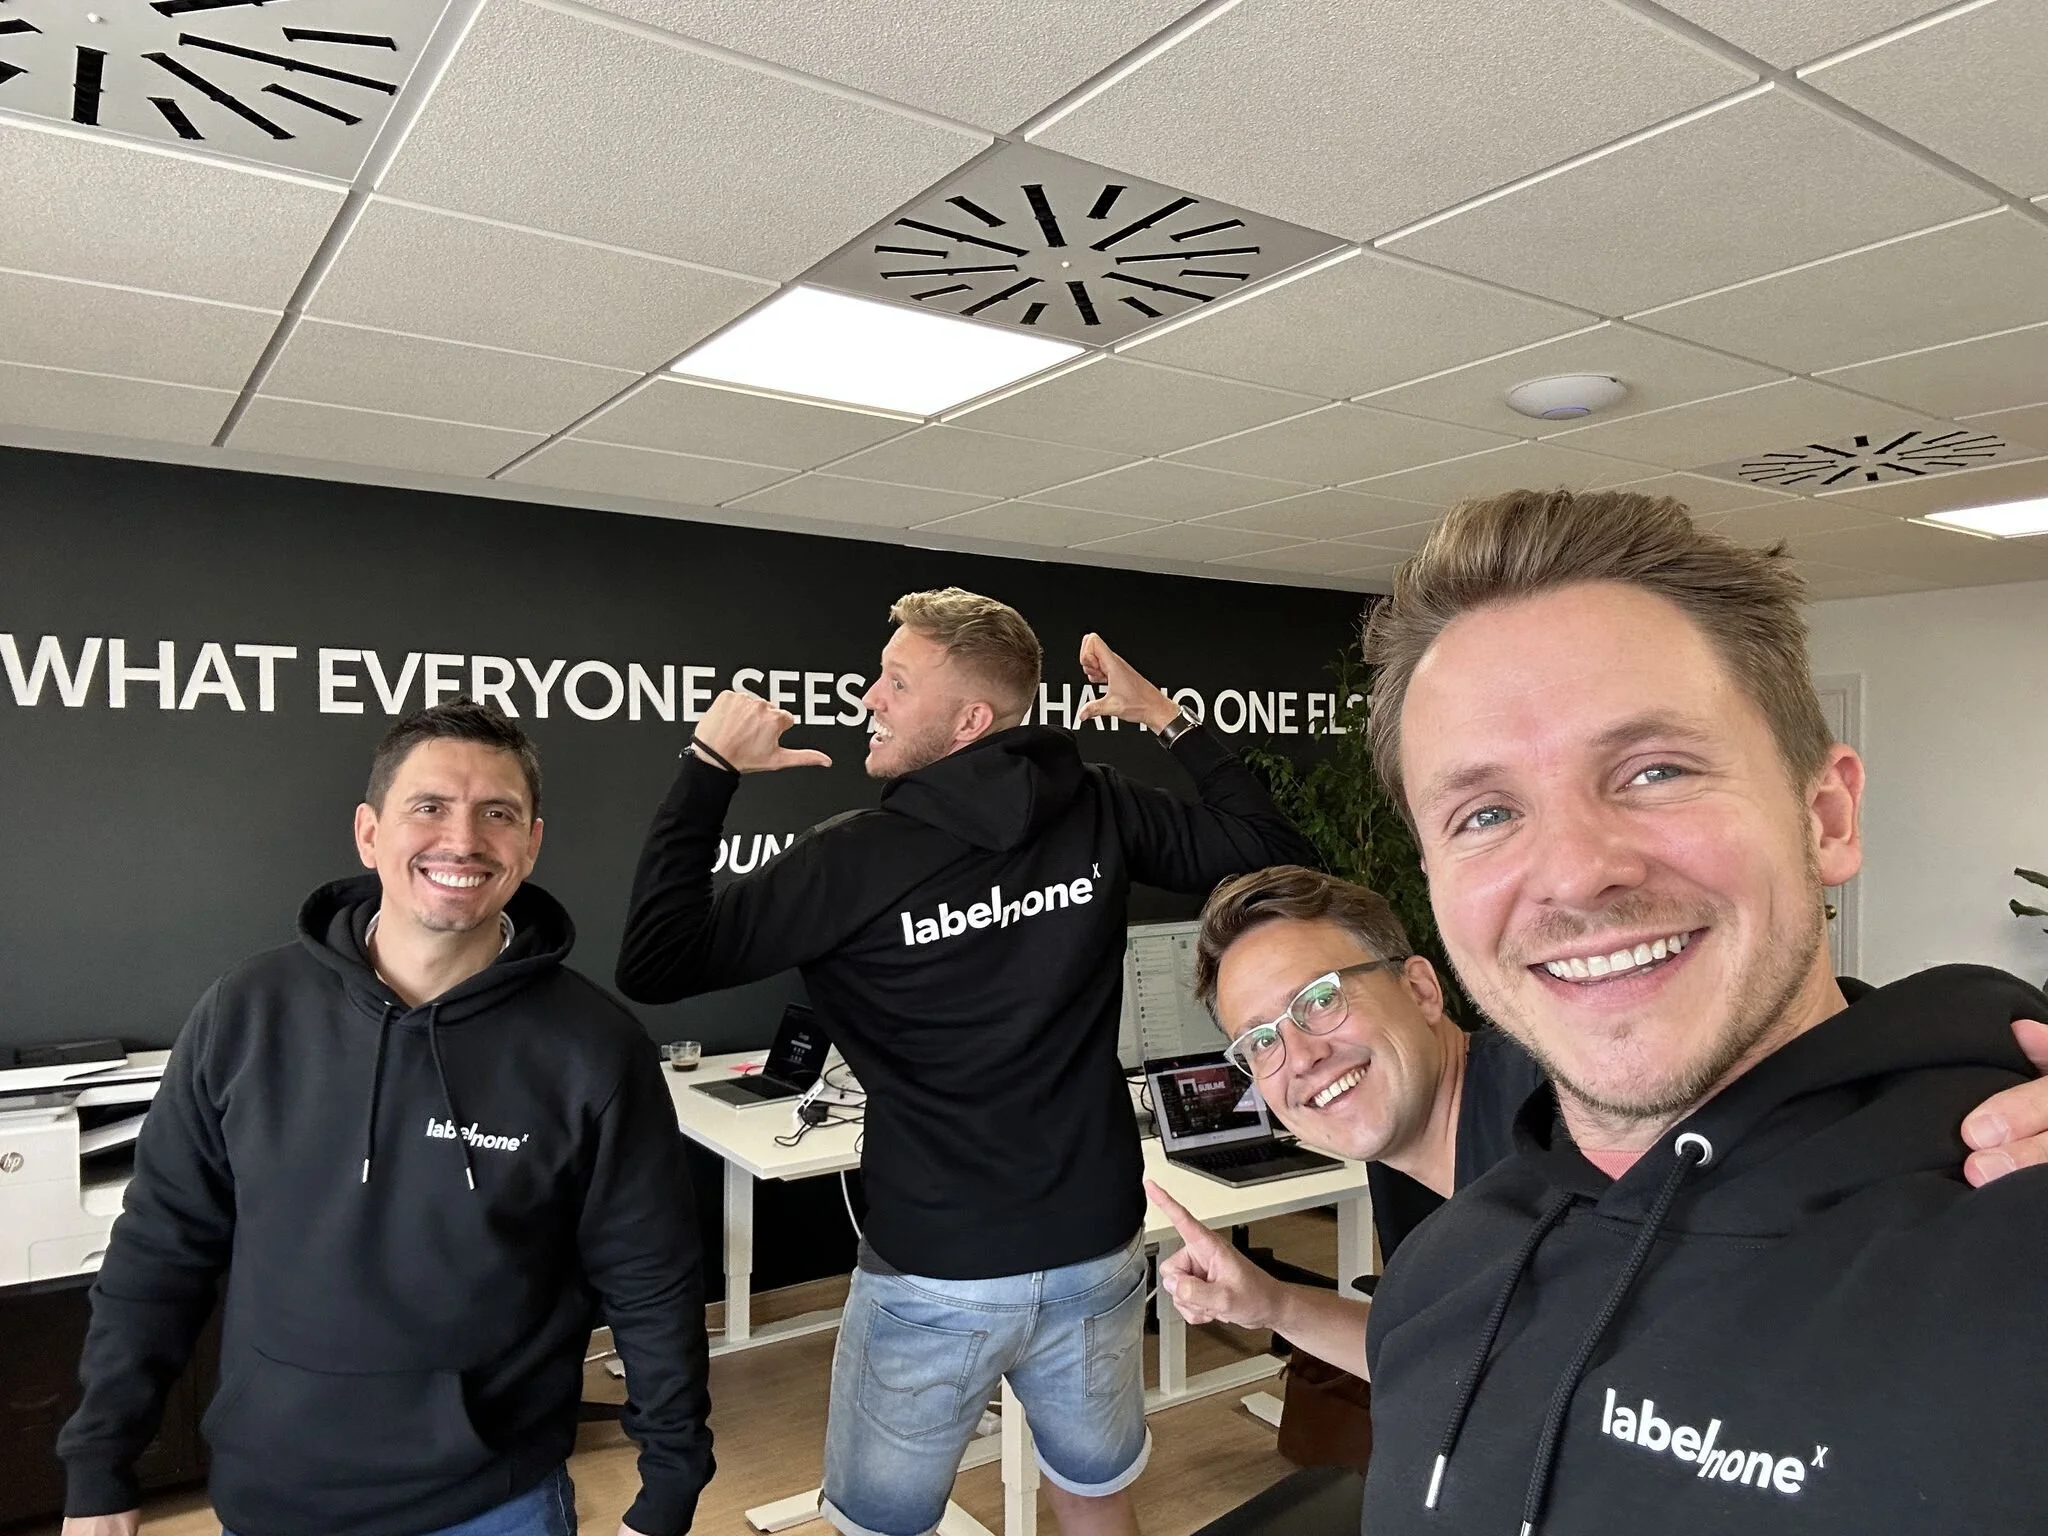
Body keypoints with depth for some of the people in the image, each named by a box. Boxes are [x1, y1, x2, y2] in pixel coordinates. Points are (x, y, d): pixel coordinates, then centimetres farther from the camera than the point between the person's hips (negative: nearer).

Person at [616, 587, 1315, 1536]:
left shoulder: (858, 857, -18)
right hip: (1096, 1258, 4)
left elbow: (652, 966, -15)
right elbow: (1270, 852, 6)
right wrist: (1168, 720, 11)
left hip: (933, 1280, -4)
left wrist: (706, 770, -9)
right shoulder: (1100, 815, -7)